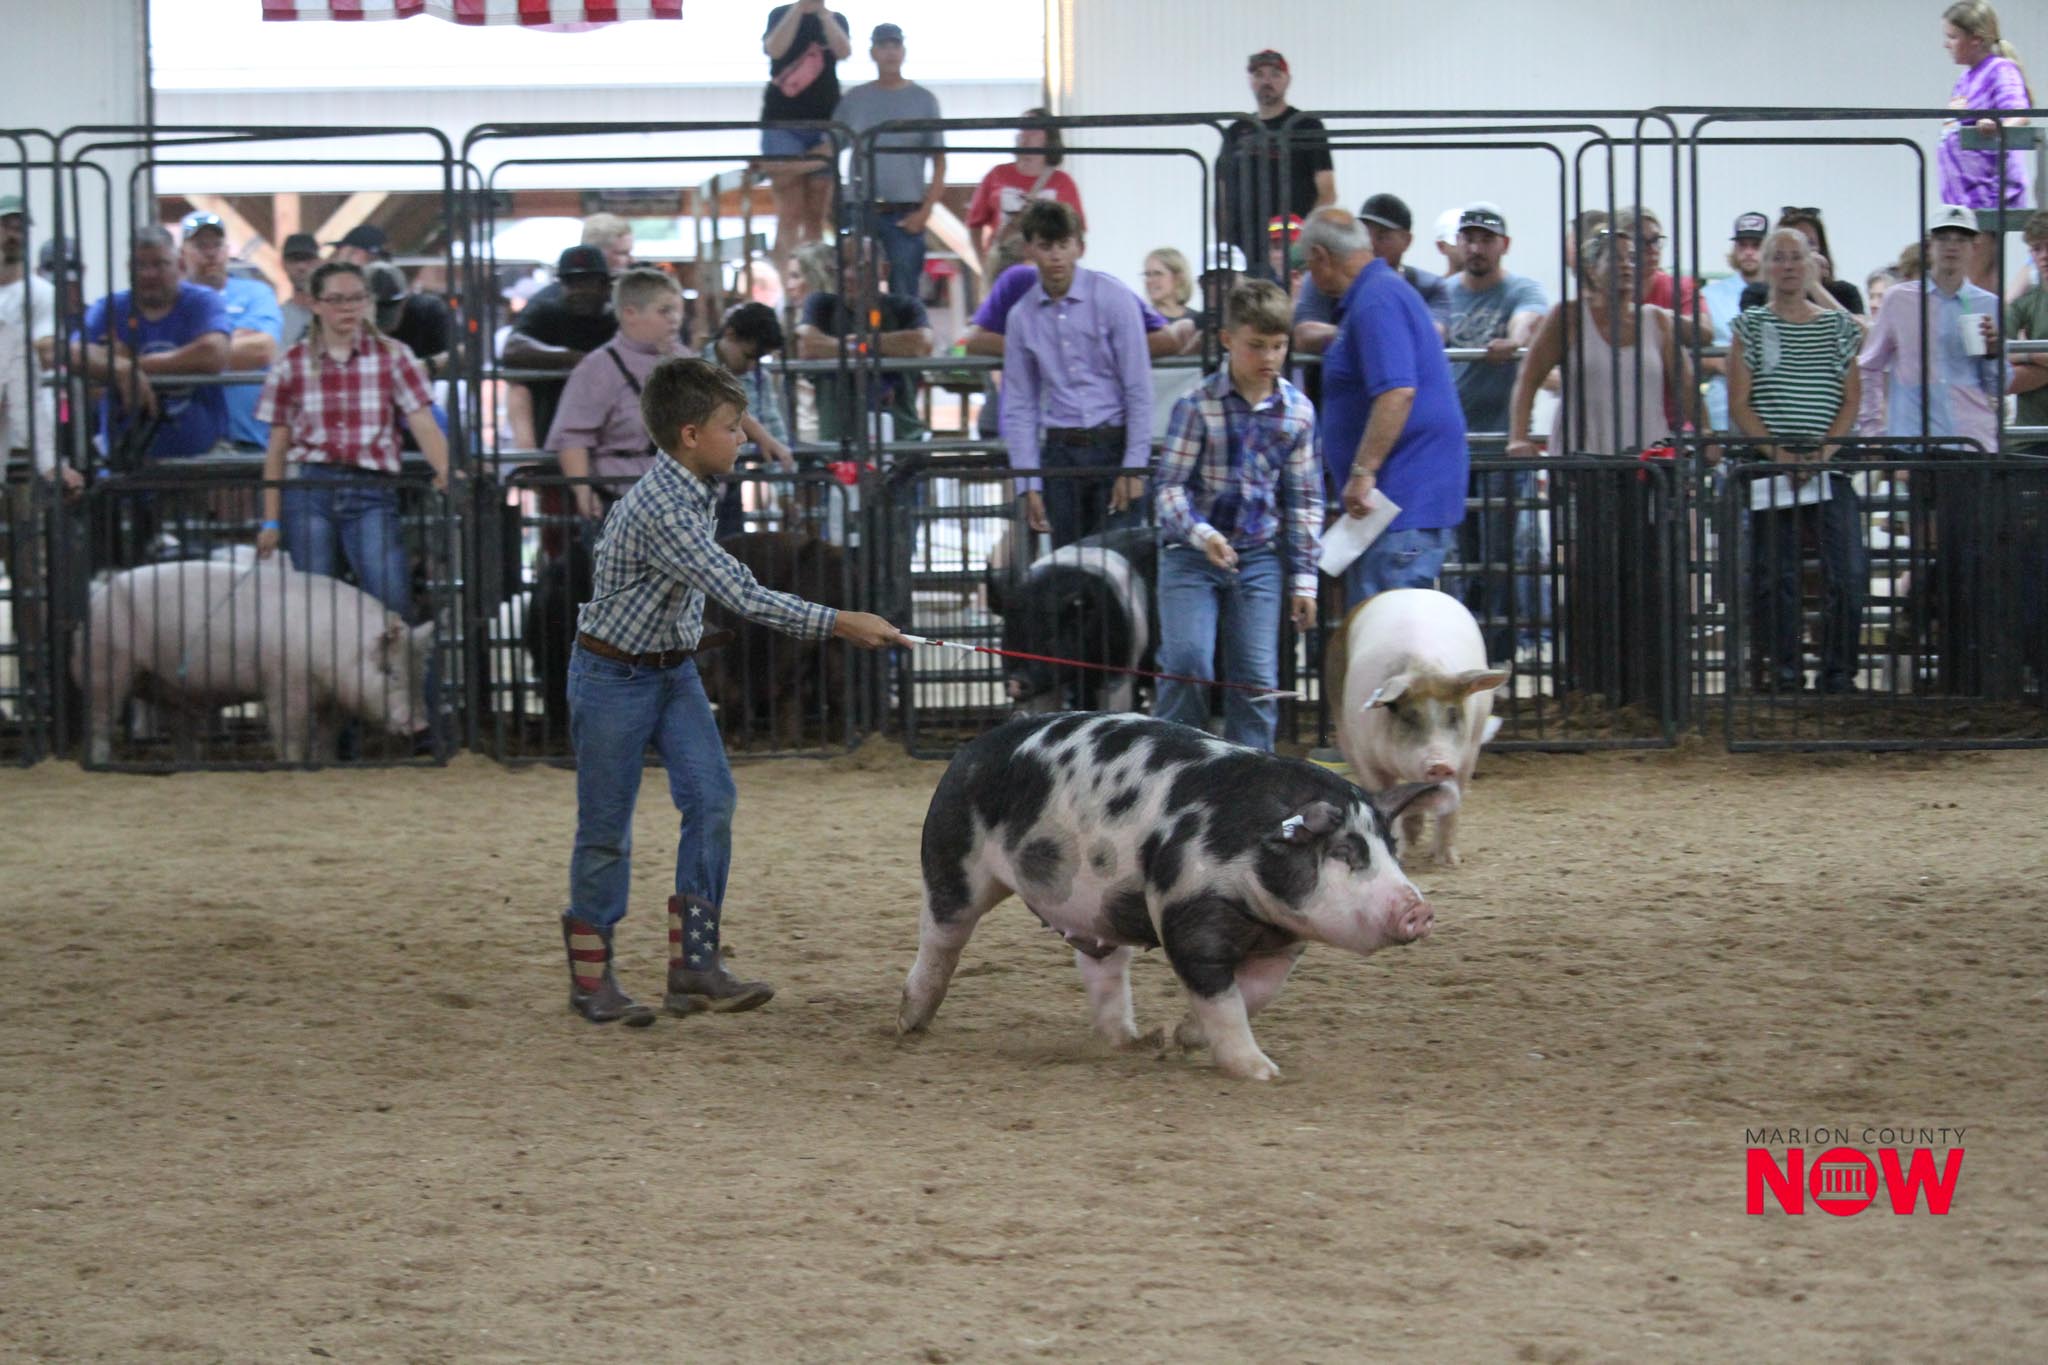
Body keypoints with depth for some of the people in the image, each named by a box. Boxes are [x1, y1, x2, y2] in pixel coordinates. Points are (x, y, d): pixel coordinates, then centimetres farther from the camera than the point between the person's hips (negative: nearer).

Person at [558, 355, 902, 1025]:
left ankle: (694, 964, -2)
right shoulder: (659, 508, -28)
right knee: (607, 826, 1)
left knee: (712, 800, -4)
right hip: (614, 676, -8)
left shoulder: (699, 486, 0)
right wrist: (839, 623, -32)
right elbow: (742, 596, -32)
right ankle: (590, 975, 12)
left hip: (674, 670, 8)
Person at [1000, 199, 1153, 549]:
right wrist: (1029, 485, 4)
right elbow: (1019, 405, 10)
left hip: (1114, 442, -3)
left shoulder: (1113, 298, -4)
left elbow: (1139, 388, -5)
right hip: (1061, 452, 3)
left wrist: (1133, 469, -9)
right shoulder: (1022, 316, 6)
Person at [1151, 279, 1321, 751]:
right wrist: (1201, 534, -25)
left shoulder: (1298, 412, 1)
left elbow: (1304, 499, 7)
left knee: (1257, 678, 0)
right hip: (1190, 554, -3)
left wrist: (1303, 579, 6)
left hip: (1259, 557, 3)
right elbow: (1169, 484, -8)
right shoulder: (1198, 407, -10)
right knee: (1187, 665, -14)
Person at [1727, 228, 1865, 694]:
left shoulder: (1838, 324, 11)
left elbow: (1851, 398, 8)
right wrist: (1780, 454, -11)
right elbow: (1739, 404, 0)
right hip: (1769, 467, -1)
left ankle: (1839, 672, -1)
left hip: (1829, 466, 1)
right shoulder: (1751, 325, 6)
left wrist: (1825, 450, -8)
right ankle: (1783, 670, 7)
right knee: (1773, 576, -1)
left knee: (1848, 571, -9)